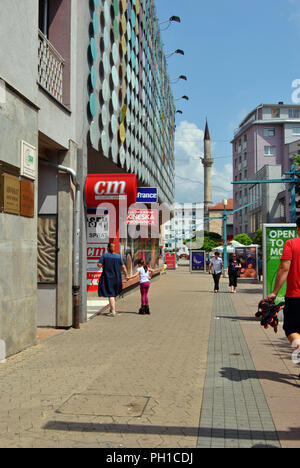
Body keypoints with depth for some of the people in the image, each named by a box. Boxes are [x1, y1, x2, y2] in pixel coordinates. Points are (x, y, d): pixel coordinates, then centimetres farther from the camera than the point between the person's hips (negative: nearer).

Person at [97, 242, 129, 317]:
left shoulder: (104, 255, -5)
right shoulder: (118, 256, 2)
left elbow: (99, 264, -11)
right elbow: (123, 267, 1)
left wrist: (103, 266, 10)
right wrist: (126, 275, 10)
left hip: (108, 278, -3)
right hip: (117, 278, 3)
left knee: (110, 294, -2)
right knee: (114, 294, 19)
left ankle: (113, 311, -9)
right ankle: (111, 310, 26)